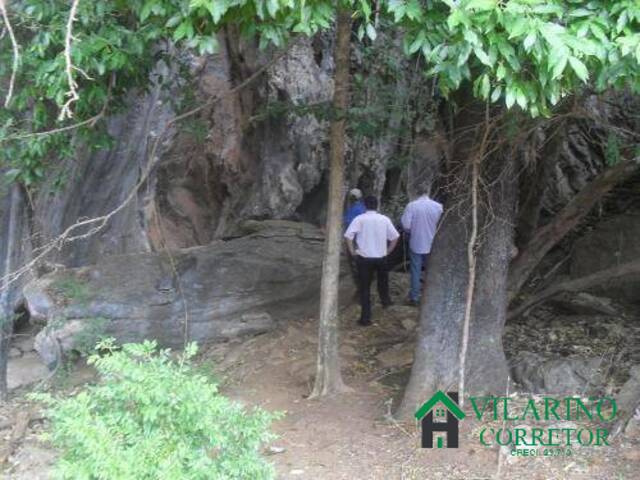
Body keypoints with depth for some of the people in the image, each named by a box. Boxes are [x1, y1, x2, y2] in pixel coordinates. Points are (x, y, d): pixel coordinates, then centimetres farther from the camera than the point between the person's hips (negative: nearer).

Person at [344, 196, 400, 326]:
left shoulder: (359, 219, -9)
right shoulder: (385, 219, -1)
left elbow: (348, 236, -17)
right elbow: (395, 237, 0)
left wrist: (352, 251, -5)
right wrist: (388, 250, 11)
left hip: (364, 258, -2)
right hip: (381, 257, 2)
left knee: (365, 288, 3)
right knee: (383, 281, 29)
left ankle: (365, 318, 2)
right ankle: (385, 300, 50)